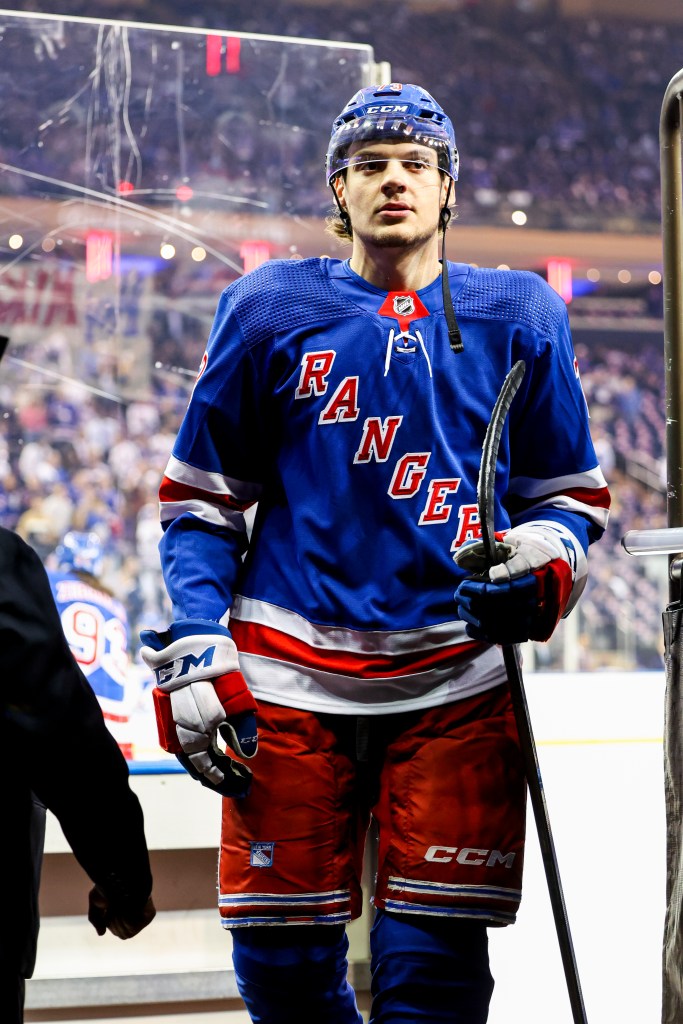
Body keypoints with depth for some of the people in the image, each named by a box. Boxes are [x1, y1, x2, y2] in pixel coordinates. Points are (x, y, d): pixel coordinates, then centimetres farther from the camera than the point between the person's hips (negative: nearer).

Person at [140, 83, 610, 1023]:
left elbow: (570, 489, 15)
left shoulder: (518, 318, 9)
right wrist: (191, 654, -1)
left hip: (456, 684, 0)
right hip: (289, 677, 0)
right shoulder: (269, 310, 6)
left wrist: (547, 560, -8)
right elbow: (201, 497, 10)